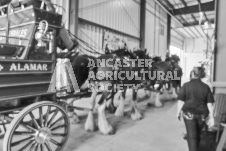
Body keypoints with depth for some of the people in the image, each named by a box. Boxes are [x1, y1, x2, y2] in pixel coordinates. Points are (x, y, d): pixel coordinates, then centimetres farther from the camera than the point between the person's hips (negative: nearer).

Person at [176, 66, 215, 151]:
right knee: (198, 133, 24)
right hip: (202, 115, 4)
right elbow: (210, 104, -2)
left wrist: (178, 112, 3)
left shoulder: (186, 85, -9)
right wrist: (211, 117, 2)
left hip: (189, 113, -4)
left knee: (192, 135, 2)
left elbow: (181, 101, -9)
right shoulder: (206, 87, -1)